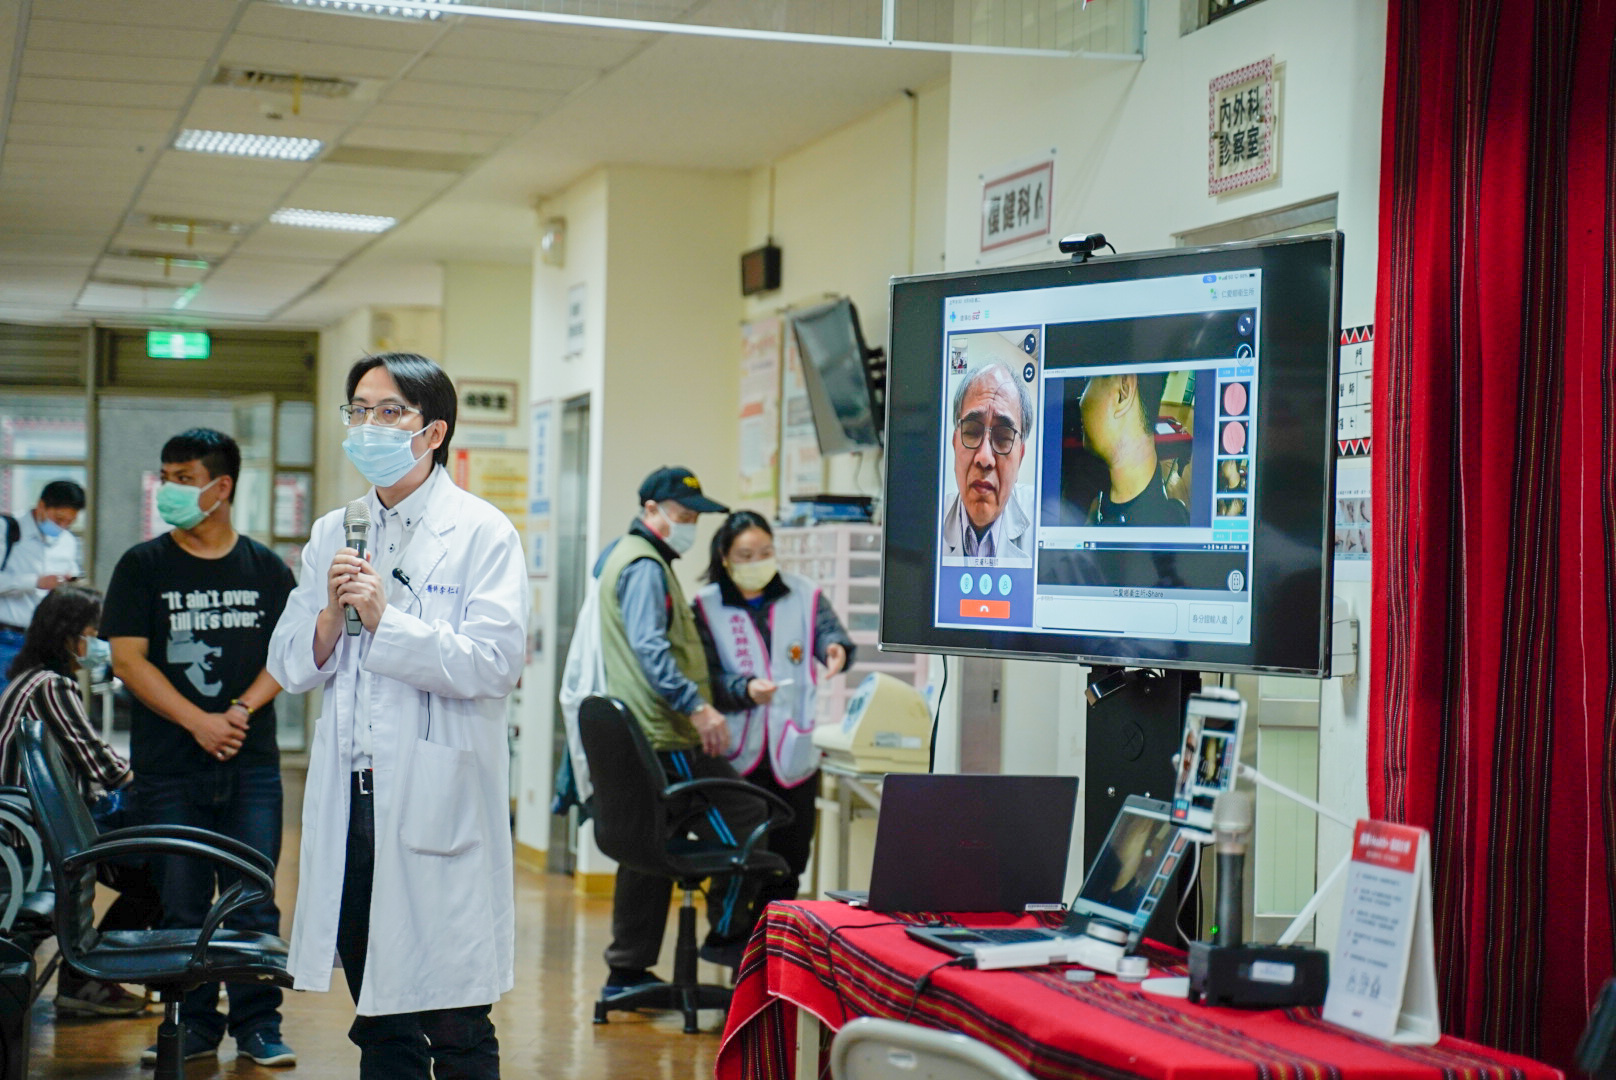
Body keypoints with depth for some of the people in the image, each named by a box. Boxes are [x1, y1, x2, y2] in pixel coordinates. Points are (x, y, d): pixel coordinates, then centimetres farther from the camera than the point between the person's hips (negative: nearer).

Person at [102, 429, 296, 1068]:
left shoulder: (267, 569, 8)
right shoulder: (143, 567, 4)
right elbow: (128, 658, -2)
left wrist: (242, 709, -11)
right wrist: (198, 721, -12)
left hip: (251, 764, 0)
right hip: (169, 768, 0)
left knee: (253, 903, -1)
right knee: (181, 905, 3)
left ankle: (257, 1026, 7)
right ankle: (193, 1025, 13)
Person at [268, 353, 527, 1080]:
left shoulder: (482, 533, -3)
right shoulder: (333, 534, 14)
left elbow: (494, 665, -14)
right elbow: (289, 667, 11)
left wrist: (386, 619, -17)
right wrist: (331, 617, -8)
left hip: (439, 803, -5)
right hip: (350, 798, 5)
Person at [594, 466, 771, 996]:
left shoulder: (622, 556, 21)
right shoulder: (645, 566, -11)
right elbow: (649, 646, -24)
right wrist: (697, 705, -30)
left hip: (640, 735, 11)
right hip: (666, 736, -11)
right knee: (745, 823, -7)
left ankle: (627, 973, 18)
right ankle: (727, 934, 3)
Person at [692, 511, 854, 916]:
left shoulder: (804, 596, 7)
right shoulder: (706, 607, 1)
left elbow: (831, 635, -9)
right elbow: (706, 678, -6)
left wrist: (837, 650, -32)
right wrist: (745, 689, -24)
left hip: (793, 756, 2)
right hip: (735, 757, -2)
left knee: (787, 868, 7)